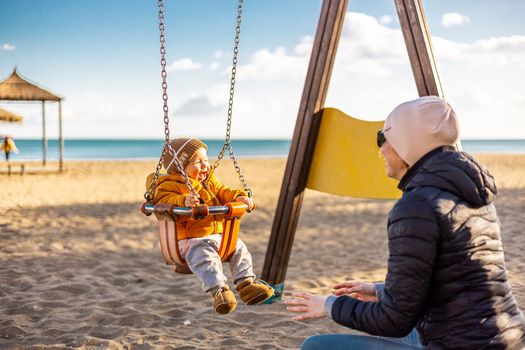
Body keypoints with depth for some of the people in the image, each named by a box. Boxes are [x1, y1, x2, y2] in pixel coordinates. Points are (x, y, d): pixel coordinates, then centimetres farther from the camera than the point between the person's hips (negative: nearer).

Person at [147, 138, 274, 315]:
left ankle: (246, 282, 6)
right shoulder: (169, 185, -9)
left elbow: (223, 193, 16)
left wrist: (238, 197, -6)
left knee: (239, 248, 2)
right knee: (206, 258, -32)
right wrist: (183, 201, -45)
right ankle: (219, 290, -35)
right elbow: (164, 201, -26)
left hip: (217, 234, 8)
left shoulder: (210, 182, 18)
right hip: (191, 240, -8)